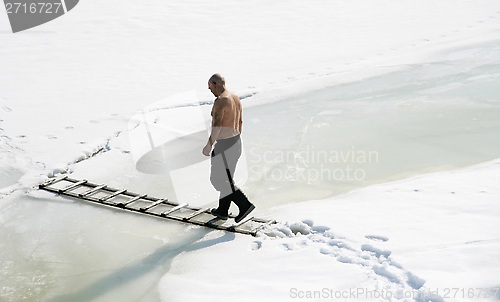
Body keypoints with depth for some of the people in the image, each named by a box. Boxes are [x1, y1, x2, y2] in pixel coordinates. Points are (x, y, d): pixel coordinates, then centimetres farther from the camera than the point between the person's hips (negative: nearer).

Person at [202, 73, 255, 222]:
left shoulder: (220, 101, -22)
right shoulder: (236, 98, 7)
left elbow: (217, 126, -27)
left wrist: (209, 145, -18)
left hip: (224, 146, -9)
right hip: (235, 142, 9)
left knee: (219, 180, 2)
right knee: (226, 177, 20)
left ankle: (245, 205, -4)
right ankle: (222, 210, 30)